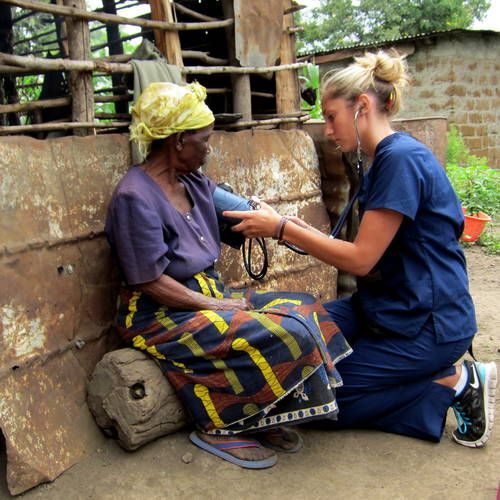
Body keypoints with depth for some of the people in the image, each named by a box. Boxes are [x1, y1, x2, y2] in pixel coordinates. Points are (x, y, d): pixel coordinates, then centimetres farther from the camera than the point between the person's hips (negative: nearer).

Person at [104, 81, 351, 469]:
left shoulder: (195, 183, 8)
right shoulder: (136, 196, -17)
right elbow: (150, 282, -20)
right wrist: (218, 306, -17)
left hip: (209, 295, 9)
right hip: (163, 317, -9)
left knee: (303, 307, 1)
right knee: (283, 333, -22)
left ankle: (265, 418, 3)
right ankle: (218, 428, -3)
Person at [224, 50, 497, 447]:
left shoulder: (401, 159, -21)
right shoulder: (386, 159, 9)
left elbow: (361, 259, -21)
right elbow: (370, 256, 8)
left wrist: (281, 229, -16)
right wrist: (303, 232, 0)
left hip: (429, 324, -9)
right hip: (386, 306, 9)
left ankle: (454, 382, 4)